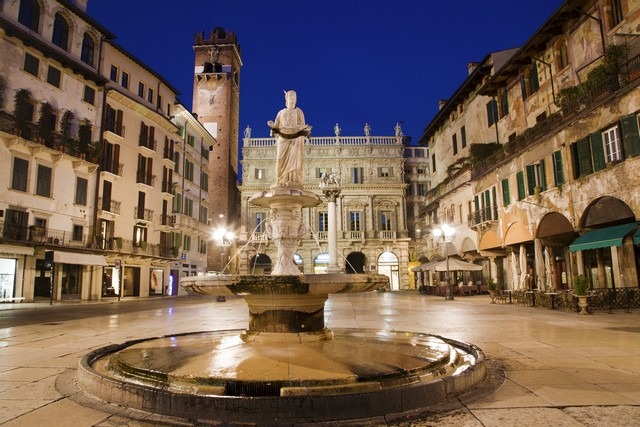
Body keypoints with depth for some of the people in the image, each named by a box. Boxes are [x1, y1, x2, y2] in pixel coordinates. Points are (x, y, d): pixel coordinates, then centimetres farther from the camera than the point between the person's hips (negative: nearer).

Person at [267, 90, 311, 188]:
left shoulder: (299, 112, 13)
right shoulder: (281, 112, 17)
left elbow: (302, 126, 4)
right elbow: (276, 127, 10)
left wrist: (306, 129, -19)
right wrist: (272, 125, -12)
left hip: (296, 139, -2)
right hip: (283, 139, 2)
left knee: (294, 159, -13)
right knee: (282, 160, -9)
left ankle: (294, 182, -18)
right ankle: (281, 182, -11)